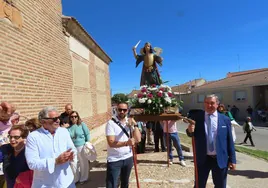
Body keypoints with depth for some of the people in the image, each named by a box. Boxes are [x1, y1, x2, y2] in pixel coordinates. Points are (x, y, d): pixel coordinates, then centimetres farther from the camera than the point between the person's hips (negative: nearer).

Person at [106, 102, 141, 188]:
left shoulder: (130, 122, 1)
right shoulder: (111, 123, -14)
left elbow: (138, 139, -7)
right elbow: (111, 143, -23)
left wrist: (135, 125, -18)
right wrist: (126, 143, -37)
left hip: (128, 158, 5)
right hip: (114, 160, -5)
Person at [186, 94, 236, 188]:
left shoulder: (225, 119, -2)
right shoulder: (196, 117, -4)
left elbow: (229, 141, 1)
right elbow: (192, 135, 2)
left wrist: (232, 159, 1)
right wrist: (190, 131, -22)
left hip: (220, 159, 1)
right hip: (202, 159, 0)